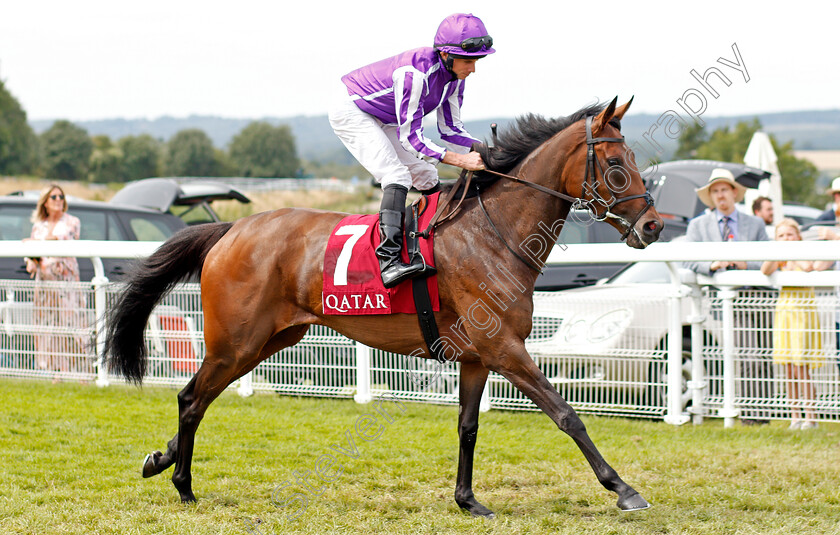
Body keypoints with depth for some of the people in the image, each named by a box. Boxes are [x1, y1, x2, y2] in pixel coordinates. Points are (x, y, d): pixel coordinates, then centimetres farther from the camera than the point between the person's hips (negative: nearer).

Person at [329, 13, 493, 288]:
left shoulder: (455, 75, -11)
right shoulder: (415, 73, -37)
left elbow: (450, 129, 0)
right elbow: (410, 137, -34)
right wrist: (461, 160, -39)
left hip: (382, 120, 9)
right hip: (351, 113, -9)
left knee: (428, 178, 9)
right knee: (397, 177, -25)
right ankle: (389, 261, -37)